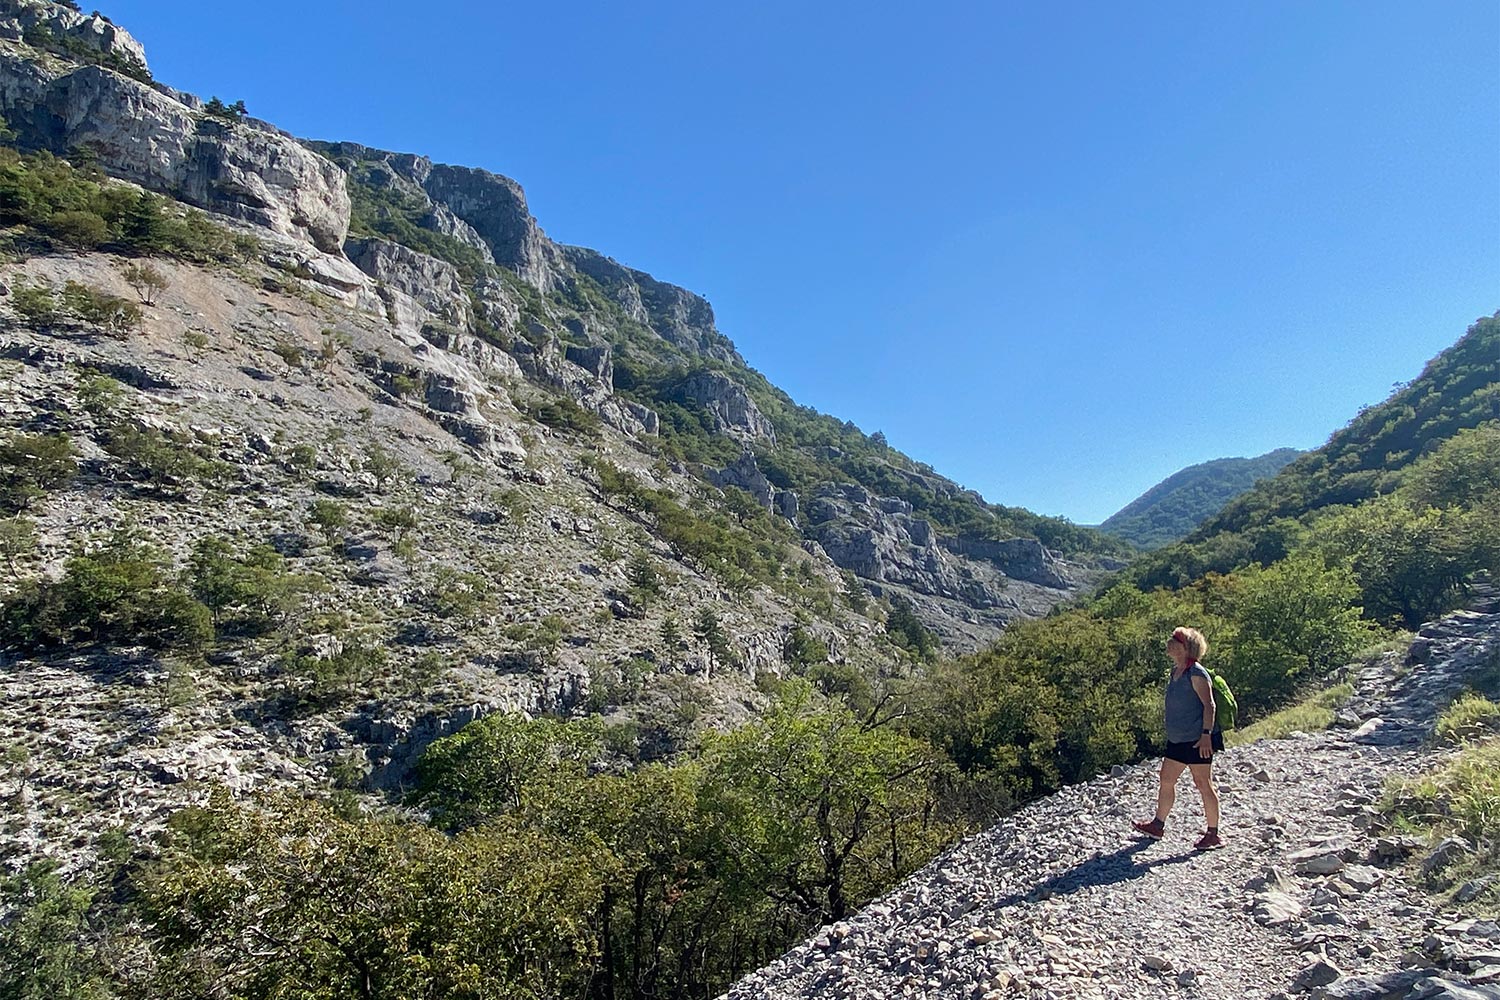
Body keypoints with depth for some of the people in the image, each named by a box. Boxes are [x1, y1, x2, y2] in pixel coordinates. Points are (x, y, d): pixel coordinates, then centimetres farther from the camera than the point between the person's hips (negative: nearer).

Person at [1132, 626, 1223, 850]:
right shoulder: (1175, 672, 12)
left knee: (1203, 784, 0)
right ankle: (1158, 825, 25)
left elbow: (1209, 705, -18)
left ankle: (1214, 834, 12)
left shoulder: (1196, 674, -15)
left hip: (1197, 741, -10)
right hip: (1177, 739, 10)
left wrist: (1206, 734, -23)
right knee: (1166, 781, 14)